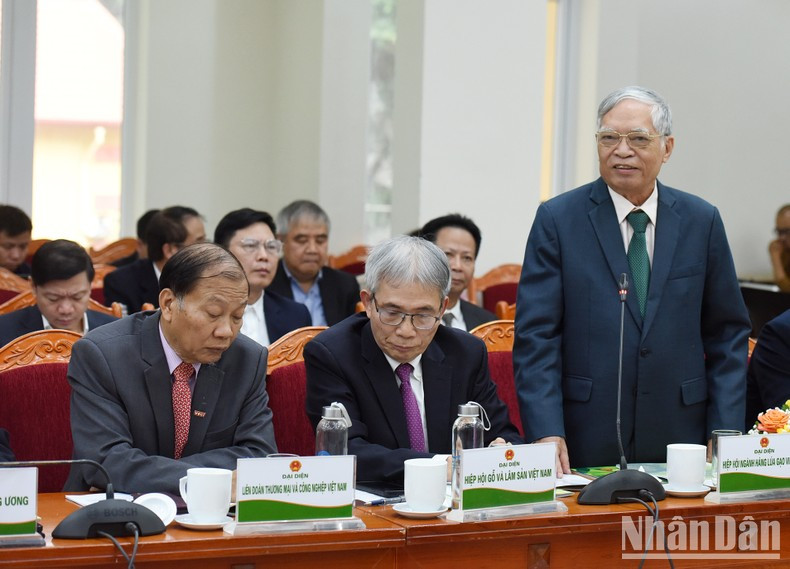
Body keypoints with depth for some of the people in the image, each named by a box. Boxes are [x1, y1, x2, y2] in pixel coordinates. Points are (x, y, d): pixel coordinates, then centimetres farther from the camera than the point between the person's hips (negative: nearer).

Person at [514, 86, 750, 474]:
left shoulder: (702, 220, 7)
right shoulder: (557, 219, 0)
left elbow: (728, 334, 10)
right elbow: (535, 336, -5)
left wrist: (725, 437, 1)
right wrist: (546, 432, -16)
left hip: (678, 440, 2)